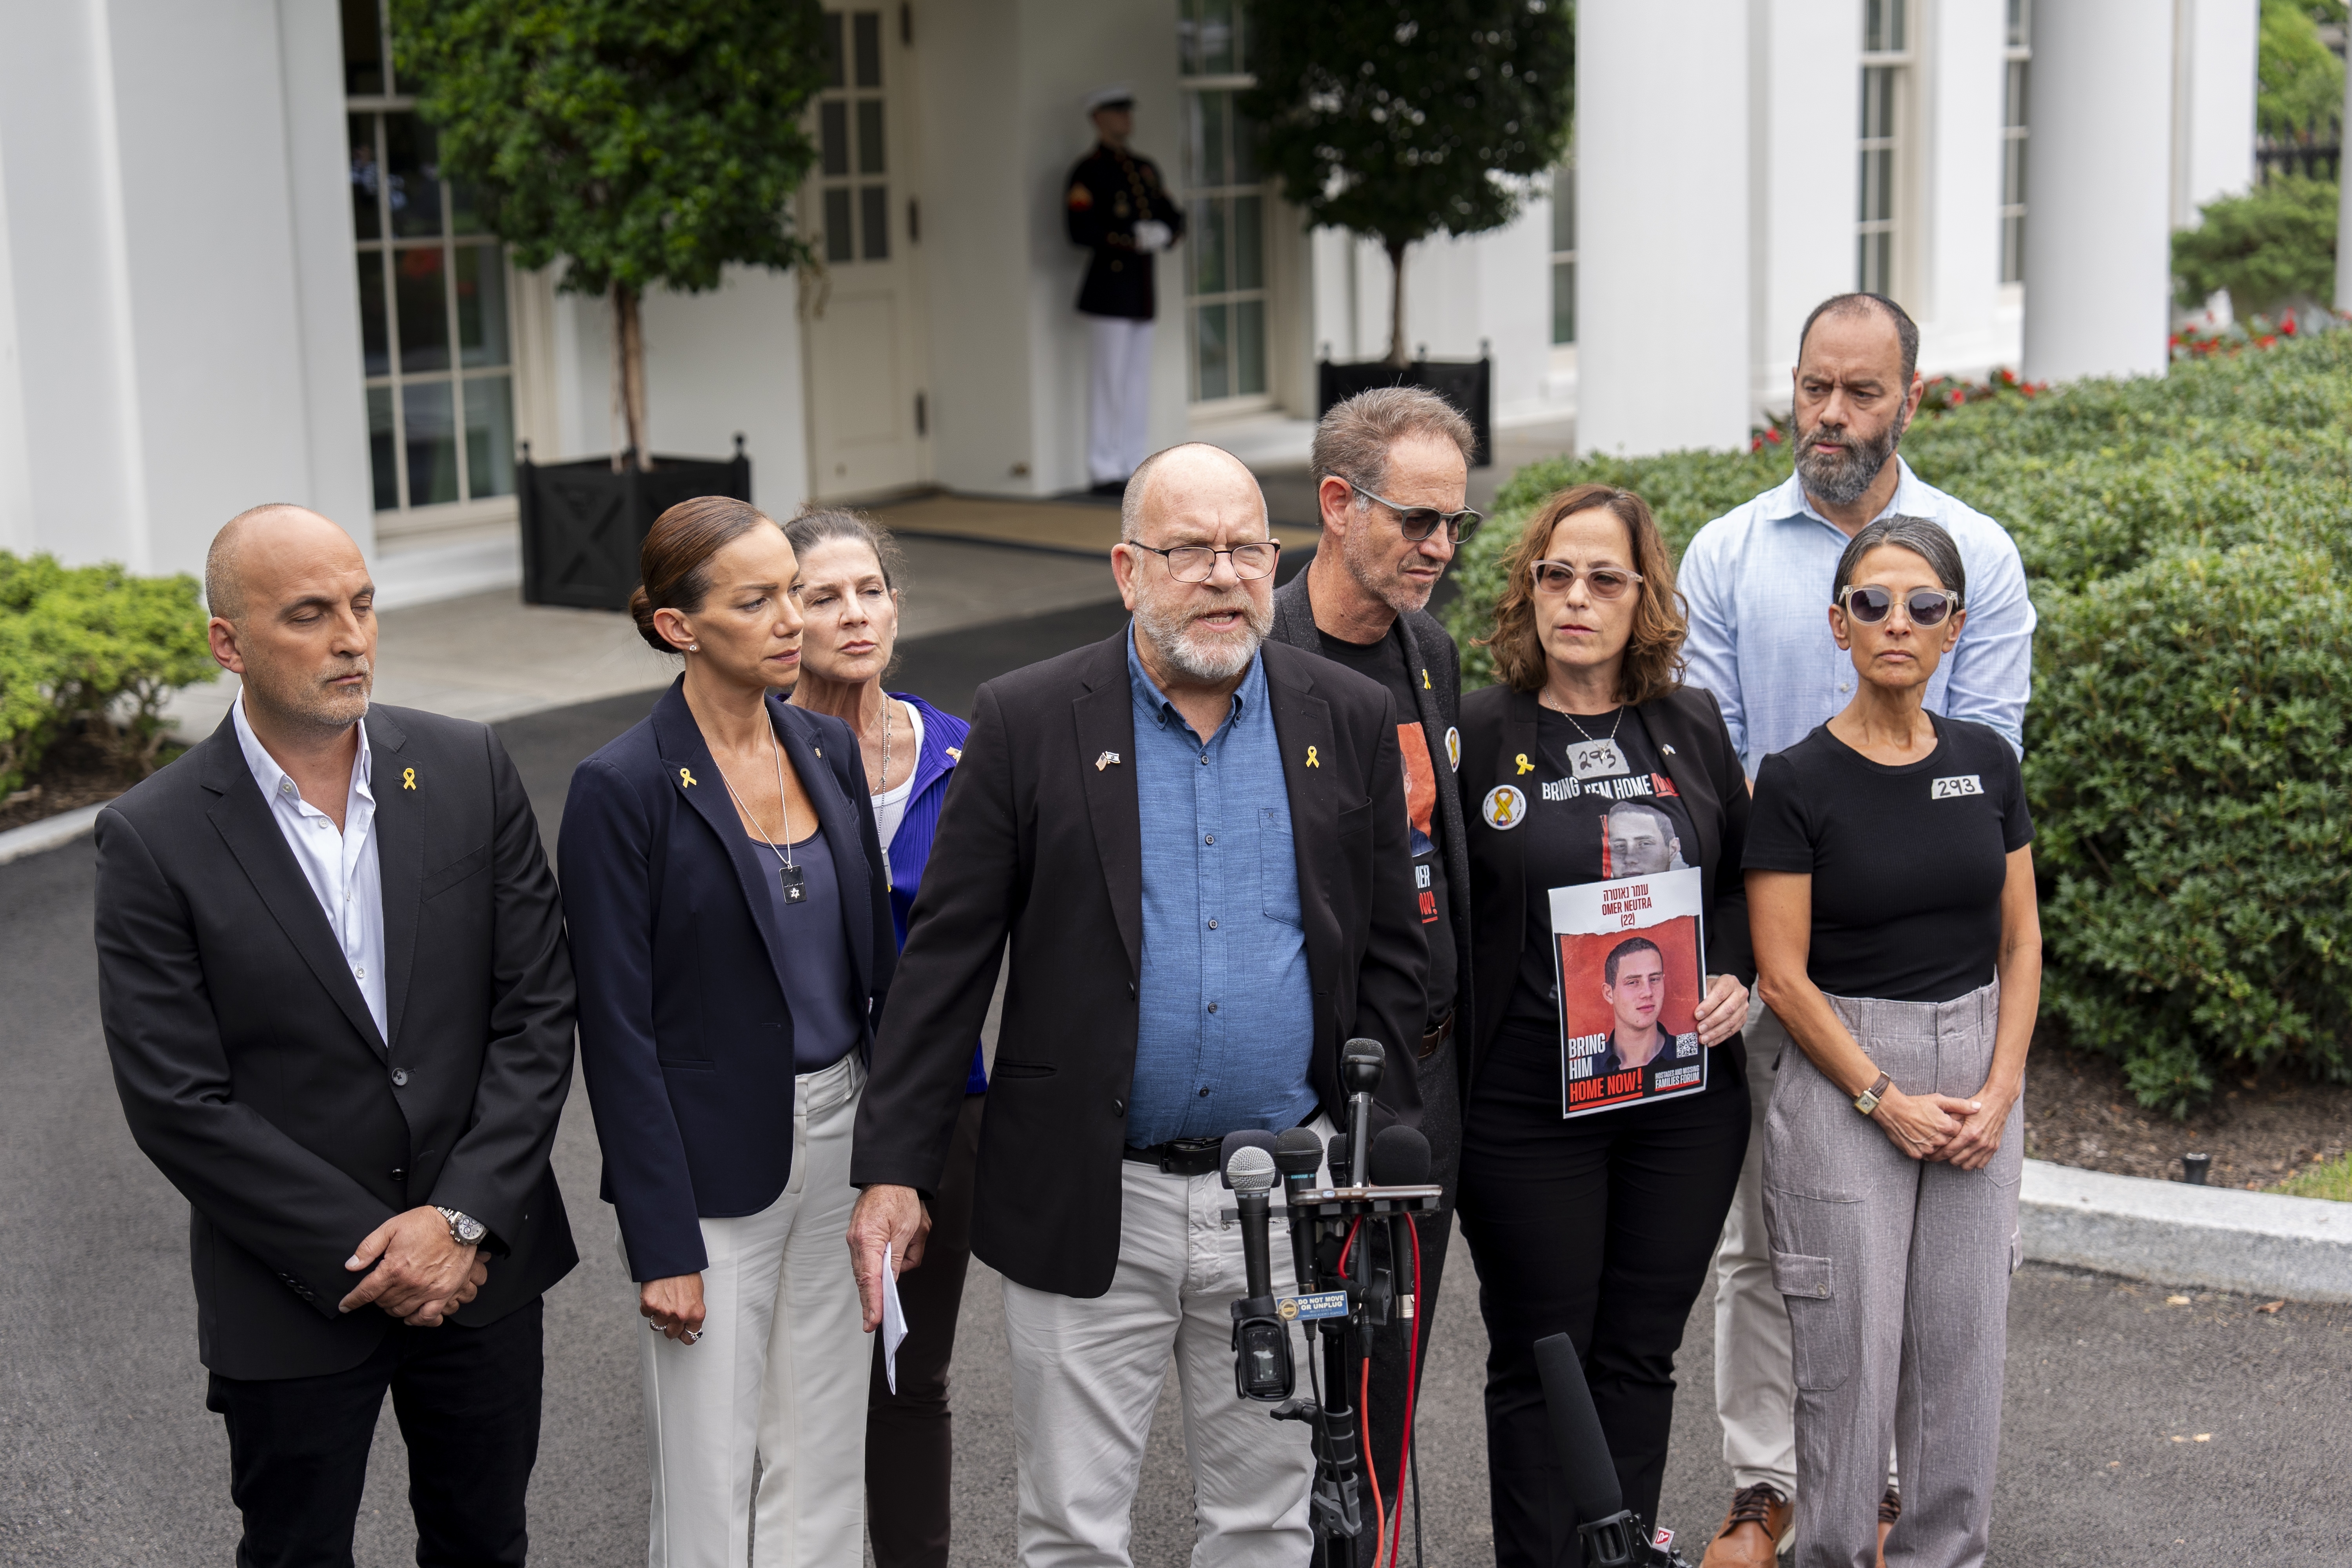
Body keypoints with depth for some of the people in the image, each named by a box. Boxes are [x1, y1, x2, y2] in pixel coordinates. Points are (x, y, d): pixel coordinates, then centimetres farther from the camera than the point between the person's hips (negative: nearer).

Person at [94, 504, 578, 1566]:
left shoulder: (469, 771, -4)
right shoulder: (153, 840, -12)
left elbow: (539, 1008, -4)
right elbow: (179, 1107, -14)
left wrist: (463, 1219, -13)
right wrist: (370, 1252, -15)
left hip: (482, 1257, 3)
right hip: (293, 1298, -2)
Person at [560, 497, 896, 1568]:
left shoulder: (829, 750, 4)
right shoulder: (623, 788, -14)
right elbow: (616, 1032, -13)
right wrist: (661, 1247, -14)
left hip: (841, 1138, 6)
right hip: (713, 1168, -5)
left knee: (825, 1473, 14)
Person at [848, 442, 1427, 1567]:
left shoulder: (1351, 722, 4)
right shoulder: (1027, 723, -3)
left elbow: (1389, 958, 7)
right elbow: (945, 960, -4)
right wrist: (893, 1170, -8)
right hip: (1089, 1208, -2)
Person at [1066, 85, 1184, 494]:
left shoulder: (1145, 168, 16)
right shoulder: (1087, 172, -6)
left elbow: (1174, 218, 15)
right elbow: (1081, 230, -16)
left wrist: (1163, 234, -8)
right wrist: (1133, 239, -19)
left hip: (1142, 290, 7)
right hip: (1109, 288, -7)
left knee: (1138, 381, 8)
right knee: (1109, 381, -6)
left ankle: (1132, 467, 13)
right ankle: (1104, 472, -1)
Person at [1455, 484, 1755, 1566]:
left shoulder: (1692, 728, 5)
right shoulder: (1477, 735, -5)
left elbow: (1744, 879, 17)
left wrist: (1735, 978, -1)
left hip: (1685, 1099, 3)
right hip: (1525, 1104, -3)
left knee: (1639, 1356, 11)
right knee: (1538, 1362, 7)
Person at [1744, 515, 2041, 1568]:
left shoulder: (1986, 761, 5)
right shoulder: (1797, 781, -8)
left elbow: (2020, 940, 7)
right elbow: (1783, 976, -9)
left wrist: (2000, 1090, -4)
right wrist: (1887, 1101, -13)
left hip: (1979, 1075, 4)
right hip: (1844, 1080, -4)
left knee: (1963, 1342, 9)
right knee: (1849, 1350, 0)